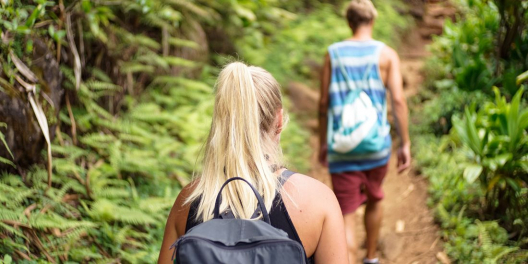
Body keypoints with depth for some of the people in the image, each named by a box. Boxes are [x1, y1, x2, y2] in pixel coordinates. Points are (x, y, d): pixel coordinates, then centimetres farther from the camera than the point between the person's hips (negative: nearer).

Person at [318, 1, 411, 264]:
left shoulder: (333, 53, 2)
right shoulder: (386, 54, -2)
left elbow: (323, 103, 3)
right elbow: (398, 100, -9)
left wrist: (323, 143, 14)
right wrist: (405, 144, -3)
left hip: (342, 148, -1)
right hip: (376, 144, 1)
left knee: (346, 217, 1)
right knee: (374, 199, 27)